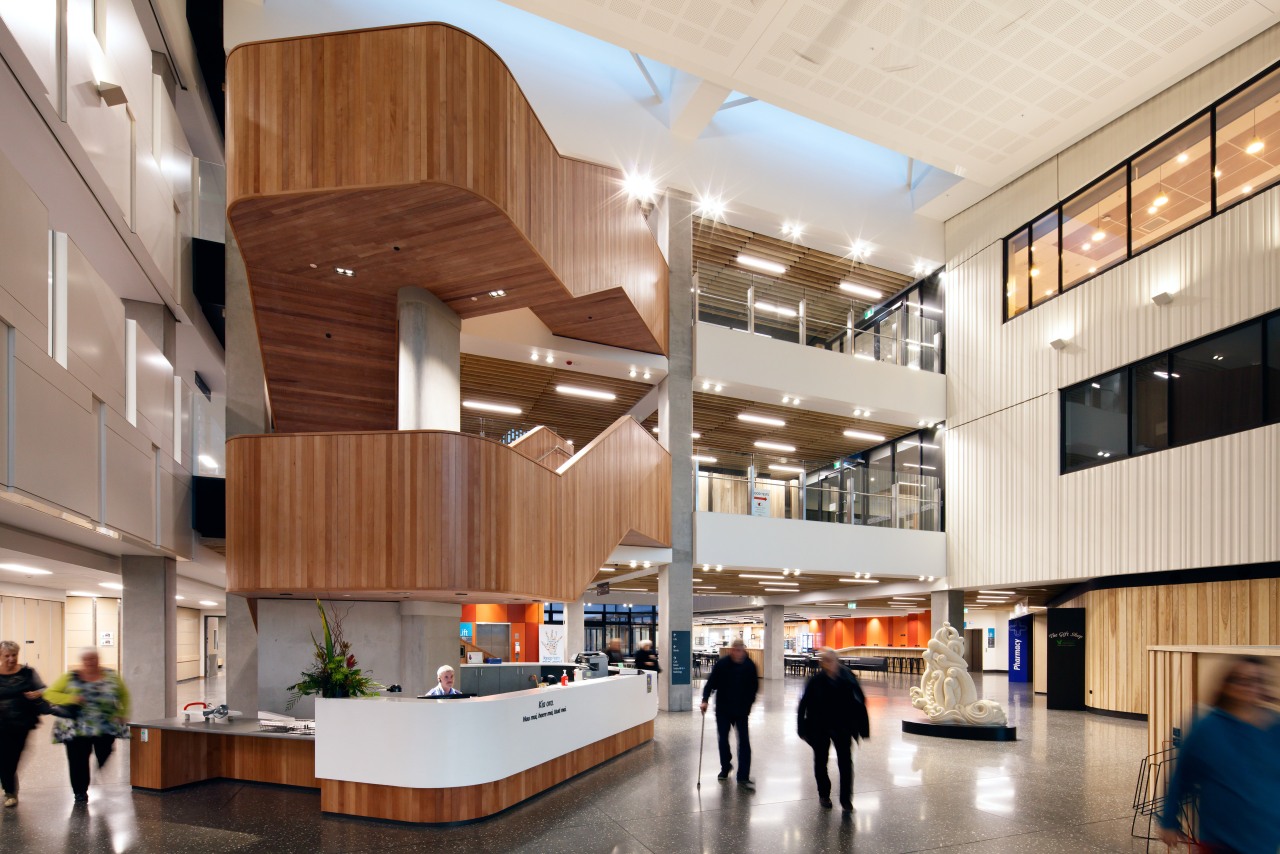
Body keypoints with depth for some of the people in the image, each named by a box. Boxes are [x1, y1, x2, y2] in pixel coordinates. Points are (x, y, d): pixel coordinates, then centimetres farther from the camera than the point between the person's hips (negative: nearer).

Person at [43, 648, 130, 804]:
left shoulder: (111, 676, 6)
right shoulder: (70, 678, 3)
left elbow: (123, 695, 18)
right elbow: (49, 694, -1)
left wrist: (123, 714, 8)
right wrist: (70, 699, -16)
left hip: (106, 728, 0)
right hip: (76, 729, 0)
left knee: (104, 757, -4)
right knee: (78, 760, -1)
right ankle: (80, 792, 15)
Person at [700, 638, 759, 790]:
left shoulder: (750, 665, -9)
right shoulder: (721, 663, -14)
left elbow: (754, 686, 3)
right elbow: (711, 682, -10)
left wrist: (748, 703, 2)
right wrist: (705, 700, -20)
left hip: (741, 709, 0)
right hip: (723, 709, 0)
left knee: (744, 741, -6)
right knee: (723, 739, 11)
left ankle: (743, 777, -3)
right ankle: (725, 767, 34)